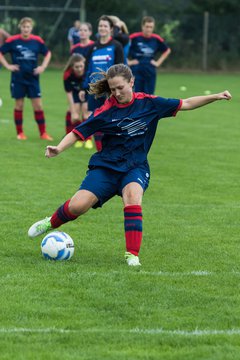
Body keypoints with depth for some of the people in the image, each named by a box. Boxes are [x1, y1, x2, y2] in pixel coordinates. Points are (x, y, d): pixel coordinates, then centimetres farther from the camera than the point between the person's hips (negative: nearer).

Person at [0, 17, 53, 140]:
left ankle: (43, 133, 5)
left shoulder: (37, 41, 0)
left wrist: (43, 67, 3)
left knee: (38, 105, -1)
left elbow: (47, 53, 15)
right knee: (19, 105, 3)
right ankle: (20, 133, 13)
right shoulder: (13, 40, -6)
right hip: (18, 78, -1)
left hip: (33, 78, 1)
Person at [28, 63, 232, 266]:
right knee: (77, 206, -15)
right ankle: (51, 223, 20)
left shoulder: (149, 104, -3)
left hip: (135, 167, 0)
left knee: (133, 195, -33)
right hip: (106, 166, 0)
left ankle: (132, 255, -30)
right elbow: (78, 133, -7)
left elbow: (185, 104, 4)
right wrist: (59, 148, -23)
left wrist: (215, 97, -1)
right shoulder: (106, 111, -8)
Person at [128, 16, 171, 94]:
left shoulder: (157, 39, 2)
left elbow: (167, 50, 20)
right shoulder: (134, 38, -8)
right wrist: (128, 62, -2)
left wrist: (158, 62, 11)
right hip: (136, 72, -3)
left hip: (150, 73, 3)